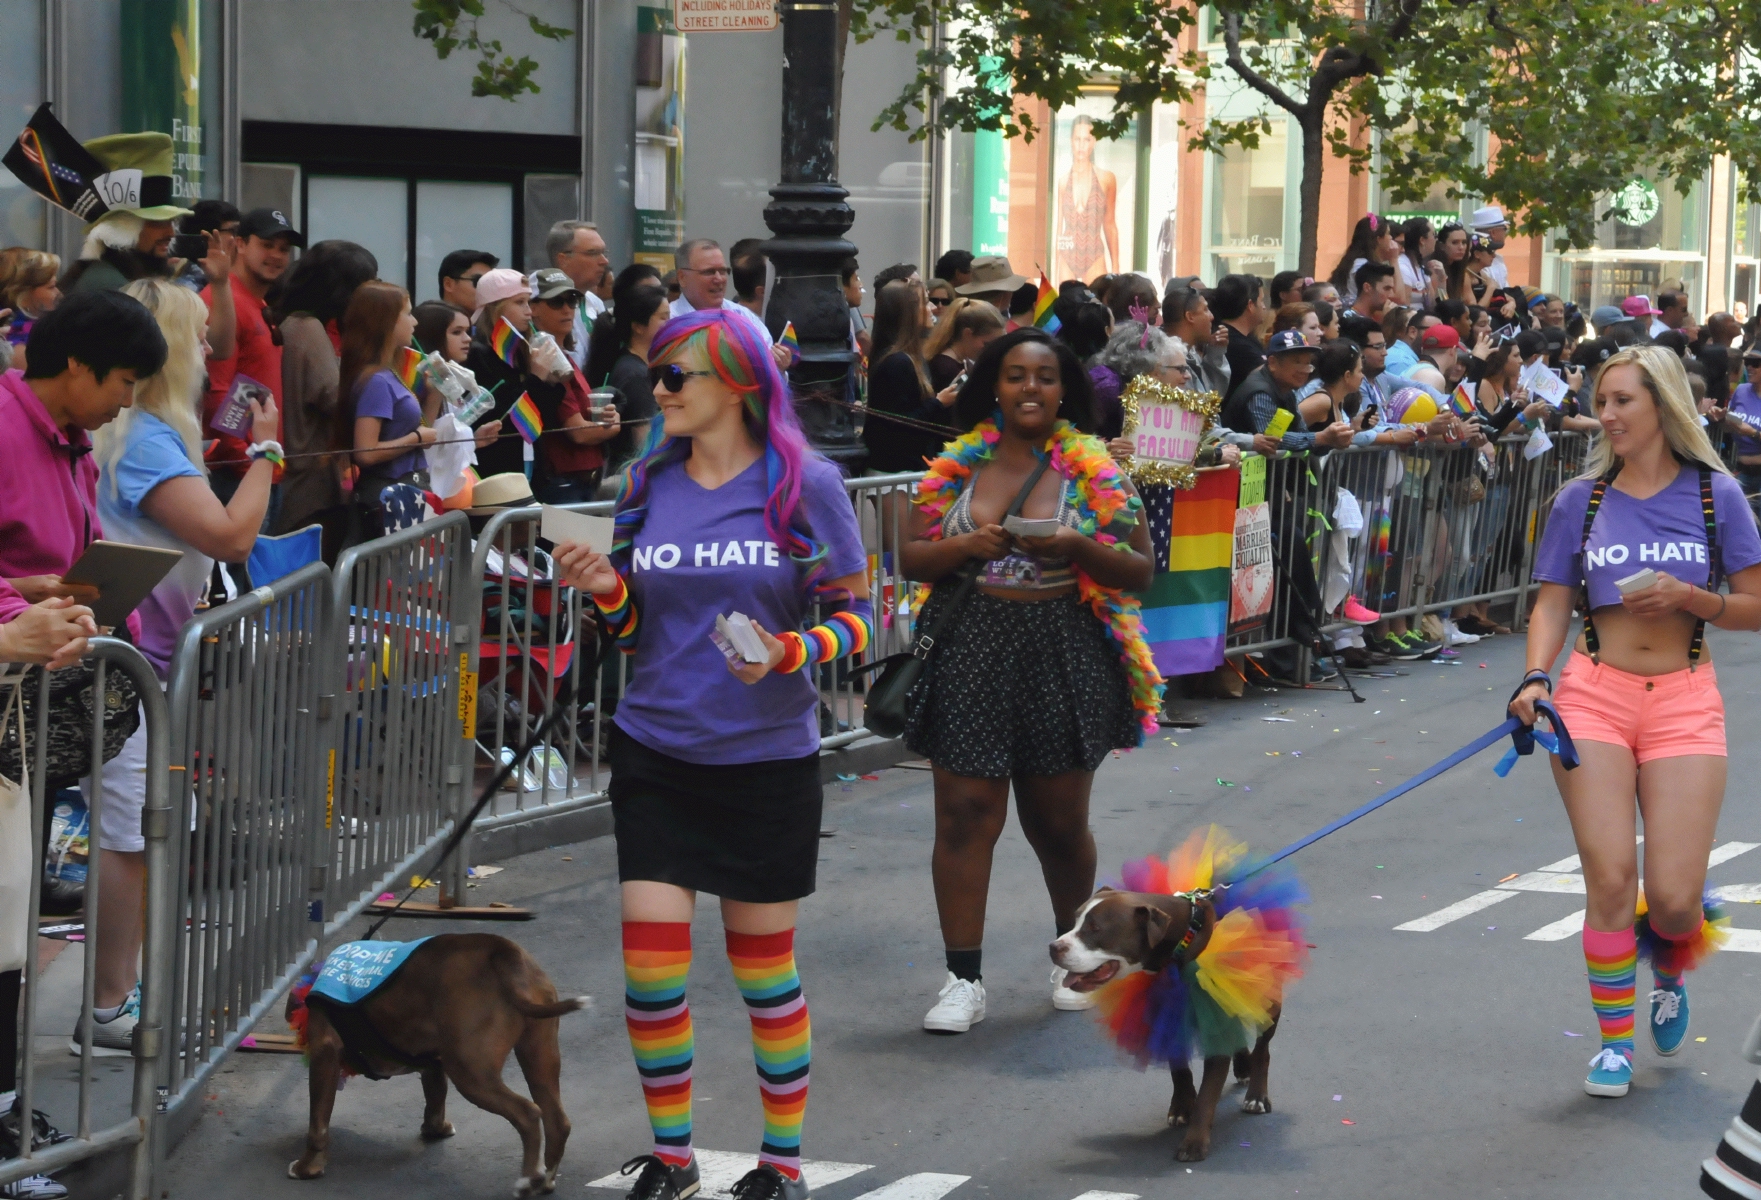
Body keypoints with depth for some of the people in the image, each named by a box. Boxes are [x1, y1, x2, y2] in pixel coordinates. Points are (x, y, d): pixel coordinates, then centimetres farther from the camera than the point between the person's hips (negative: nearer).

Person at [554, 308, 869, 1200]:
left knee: (764, 967, 8)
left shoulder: (803, 484, -7)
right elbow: (637, 627, 11)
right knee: (650, 964, -2)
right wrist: (606, 592, -10)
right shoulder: (649, 484, 4)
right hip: (655, 752, 3)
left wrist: (791, 652, -23)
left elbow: (857, 614, -5)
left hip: (766, 757, -3)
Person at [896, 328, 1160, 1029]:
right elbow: (911, 558, 6)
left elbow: (1141, 572, 1)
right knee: (965, 814, -4)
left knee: (1059, 820, 10)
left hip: (1063, 656, -1)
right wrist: (967, 545, -14)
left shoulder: (1095, 470, 1)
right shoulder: (958, 466, 5)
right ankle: (964, 979, 2)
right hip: (970, 655, 1)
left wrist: (1078, 548, -17)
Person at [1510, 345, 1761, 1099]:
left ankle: (1669, 969, 30)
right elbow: (1553, 606, 7)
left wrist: (1688, 597, -14)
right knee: (1610, 875, -12)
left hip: (1685, 703, -1)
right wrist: (1535, 679, -10)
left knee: (1674, 897, -7)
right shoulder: (1581, 500, 6)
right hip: (1596, 697, 1)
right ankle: (1614, 1040, 6)